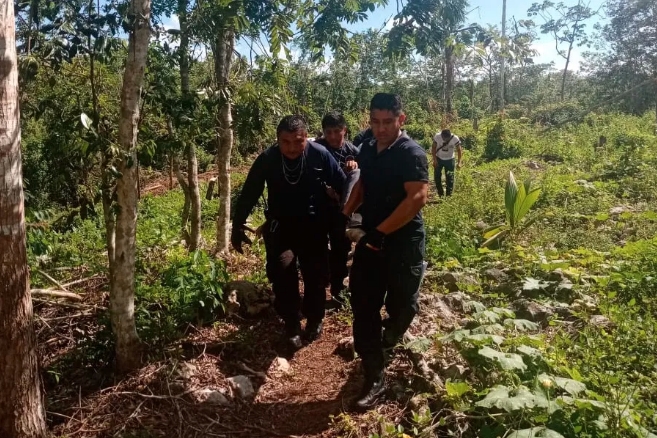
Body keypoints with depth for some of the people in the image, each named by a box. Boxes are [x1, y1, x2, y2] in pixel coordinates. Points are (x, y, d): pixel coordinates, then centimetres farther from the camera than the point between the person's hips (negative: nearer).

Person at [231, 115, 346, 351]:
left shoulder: (320, 154, -18)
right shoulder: (267, 159, -16)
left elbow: (343, 185, -6)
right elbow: (248, 194, -5)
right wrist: (238, 227, -1)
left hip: (314, 225, 0)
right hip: (280, 225, 0)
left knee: (316, 275, 6)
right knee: (282, 271, -13)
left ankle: (314, 320, 32)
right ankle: (291, 324, 9)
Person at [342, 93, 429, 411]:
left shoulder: (411, 153, -14)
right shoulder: (367, 150, 8)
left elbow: (417, 198, -25)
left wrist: (380, 232, -26)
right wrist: (346, 213, 8)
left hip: (404, 242, -6)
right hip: (370, 240, 6)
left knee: (400, 306, 10)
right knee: (363, 306, 2)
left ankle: (384, 346, 43)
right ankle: (374, 378, 11)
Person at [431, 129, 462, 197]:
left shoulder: (455, 139, -23)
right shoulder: (437, 137, -22)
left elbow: (459, 150, -10)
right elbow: (433, 148, -8)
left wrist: (459, 162, -16)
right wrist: (435, 160, -13)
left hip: (449, 160, -1)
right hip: (438, 158, 1)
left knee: (450, 178, -1)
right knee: (437, 176, 3)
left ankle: (449, 195, 8)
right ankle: (440, 194, 17)